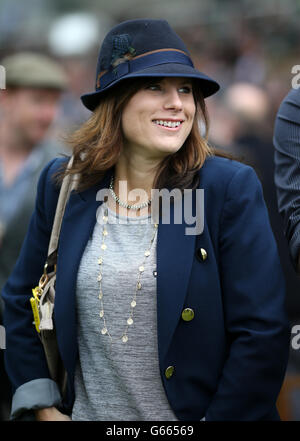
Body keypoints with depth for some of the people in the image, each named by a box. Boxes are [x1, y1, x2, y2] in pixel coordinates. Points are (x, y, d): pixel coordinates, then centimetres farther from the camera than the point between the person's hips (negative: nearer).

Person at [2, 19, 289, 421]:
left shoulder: (231, 187, -12)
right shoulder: (62, 185, -2)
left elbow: (262, 334, -14)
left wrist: (219, 419, -17)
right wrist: (44, 408, 1)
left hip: (192, 414, -2)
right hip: (86, 413, 3)